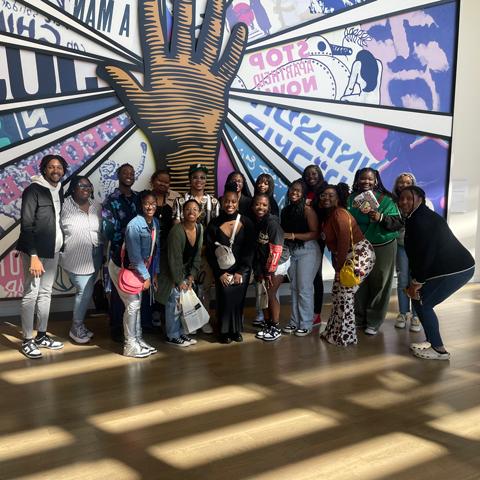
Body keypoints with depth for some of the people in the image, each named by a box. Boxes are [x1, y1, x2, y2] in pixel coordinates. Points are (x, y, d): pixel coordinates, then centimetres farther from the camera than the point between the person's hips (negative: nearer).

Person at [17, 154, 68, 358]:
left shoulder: (60, 191, 11)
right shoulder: (33, 190, -10)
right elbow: (26, 225, -15)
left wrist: (61, 247, 4)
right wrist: (33, 256, -21)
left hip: (53, 251, 7)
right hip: (34, 252, -7)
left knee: (46, 293, 12)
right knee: (31, 294, -4)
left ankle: (42, 336, 22)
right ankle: (27, 341, 4)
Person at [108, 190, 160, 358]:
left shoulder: (156, 223, -2)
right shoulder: (135, 225, -26)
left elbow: (156, 250, 4)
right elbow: (135, 255, -26)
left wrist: (154, 274, 2)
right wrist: (146, 276, -20)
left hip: (137, 269, 8)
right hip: (121, 268, -8)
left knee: (137, 304, 13)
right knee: (133, 304, -7)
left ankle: (138, 339, 24)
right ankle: (130, 345, 3)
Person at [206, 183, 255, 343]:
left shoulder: (246, 223, -1)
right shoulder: (214, 224, -1)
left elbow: (250, 250, -2)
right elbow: (210, 251, -1)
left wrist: (241, 271, -8)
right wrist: (220, 273, -8)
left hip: (241, 270, 1)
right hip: (222, 271, 0)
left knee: (238, 300, 0)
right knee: (225, 298, -9)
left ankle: (236, 330, 19)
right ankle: (225, 331, 9)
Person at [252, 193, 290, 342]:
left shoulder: (272, 222, -23)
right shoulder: (254, 222, -3)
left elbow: (276, 249, -22)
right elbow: (256, 246, 4)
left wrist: (270, 271, -18)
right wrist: (259, 270, 5)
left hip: (278, 262, -6)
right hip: (263, 263, 7)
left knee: (270, 295, -3)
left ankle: (276, 328, 13)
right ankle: (267, 325, 26)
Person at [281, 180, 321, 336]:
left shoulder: (307, 210, -11)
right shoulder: (286, 210, 6)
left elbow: (315, 233, -16)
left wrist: (293, 235, -20)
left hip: (307, 251, -6)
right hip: (291, 252, 6)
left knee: (304, 289, -3)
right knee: (294, 288, 10)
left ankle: (306, 324, 7)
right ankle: (294, 322, 19)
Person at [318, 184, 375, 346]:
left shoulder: (339, 213, -16)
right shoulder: (327, 216, 12)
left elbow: (344, 241, -21)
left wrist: (340, 266, -19)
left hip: (359, 256, -9)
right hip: (345, 258, 9)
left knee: (345, 294, -7)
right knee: (337, 292, 11)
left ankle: (345, 337, 3)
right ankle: (334, 332, 22)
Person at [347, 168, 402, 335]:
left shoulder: (386, 199, -4)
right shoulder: (351, 199, 4)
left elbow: (398, 223, -9)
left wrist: (381, 218, -24)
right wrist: (360, 213, -8)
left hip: (382, 248, -2)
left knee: (379, 284, 3)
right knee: (359, 284, 5)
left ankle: (374, 322, 16)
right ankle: (359, 319, 22)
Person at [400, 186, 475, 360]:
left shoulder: (421, 219, -16)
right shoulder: (420, 217, 17)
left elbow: (426, 252, -22)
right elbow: (418, 252, 18)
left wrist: (416, 282, -14)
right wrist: (416, 280, 15)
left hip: (454, 270, -10)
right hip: (458, 266, 10)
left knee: (420, 302, -2)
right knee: (422, 302, 15)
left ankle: (439, 349, 6)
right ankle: (432, 342, 24)